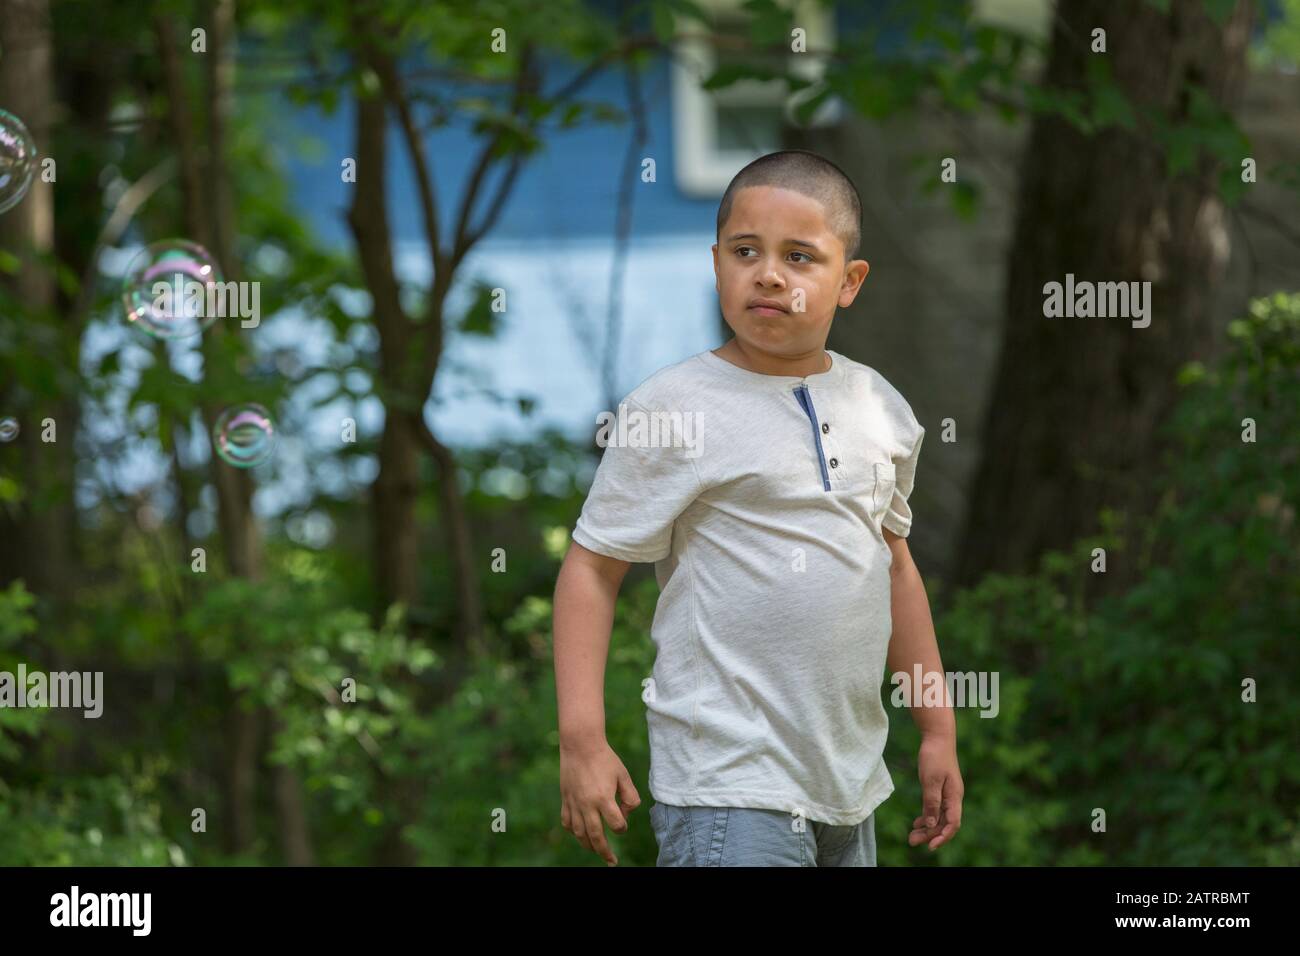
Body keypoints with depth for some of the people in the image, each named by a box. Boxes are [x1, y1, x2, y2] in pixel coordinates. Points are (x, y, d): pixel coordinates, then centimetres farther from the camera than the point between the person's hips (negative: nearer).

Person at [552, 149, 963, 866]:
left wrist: (939, 730, 21)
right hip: (730, 790, -6)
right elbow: (592, 566, -6)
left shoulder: (881, 409, 9)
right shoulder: (674, 410, -8)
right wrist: (581, 741, -13)